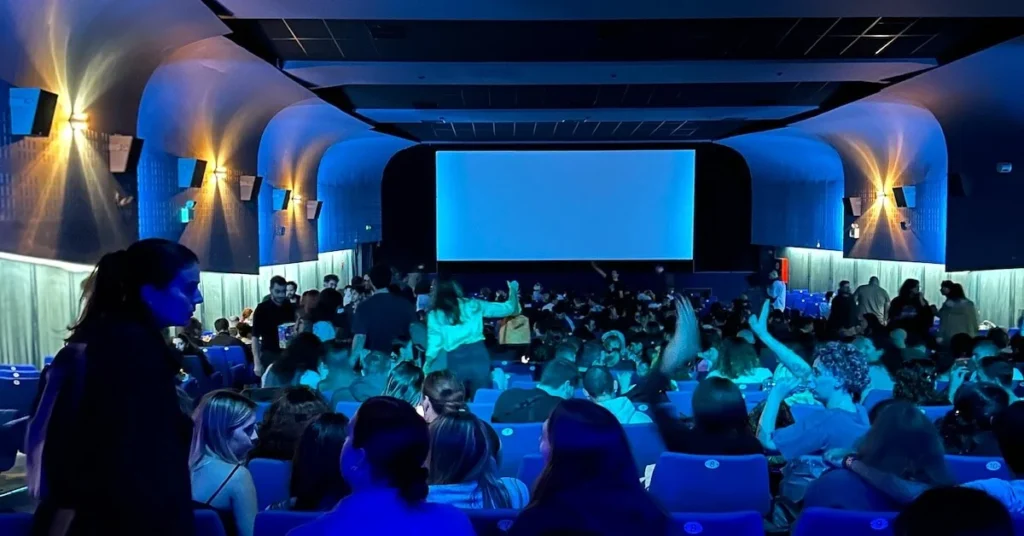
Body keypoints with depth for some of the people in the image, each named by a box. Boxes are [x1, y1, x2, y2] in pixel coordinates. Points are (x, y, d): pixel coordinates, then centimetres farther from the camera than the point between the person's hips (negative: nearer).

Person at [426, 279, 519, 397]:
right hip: (478, 355, 1)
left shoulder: (434, 315, 4)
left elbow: (434, 341, 2)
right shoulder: (472, 305, 6)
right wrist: (513, 290, 27)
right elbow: (508, 308, 10)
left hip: (455, 360, -1)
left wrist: (427, 363, 17)